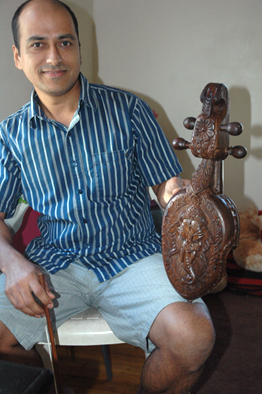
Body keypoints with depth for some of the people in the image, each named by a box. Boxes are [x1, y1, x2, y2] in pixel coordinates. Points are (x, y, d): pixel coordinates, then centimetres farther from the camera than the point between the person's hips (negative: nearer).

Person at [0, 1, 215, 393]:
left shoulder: (127, 109, 1)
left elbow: (166, 183, 0)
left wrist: (177, 194, -25)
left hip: (132, 256, -1)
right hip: (53, 262, 2)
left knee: (194, 338, -27)